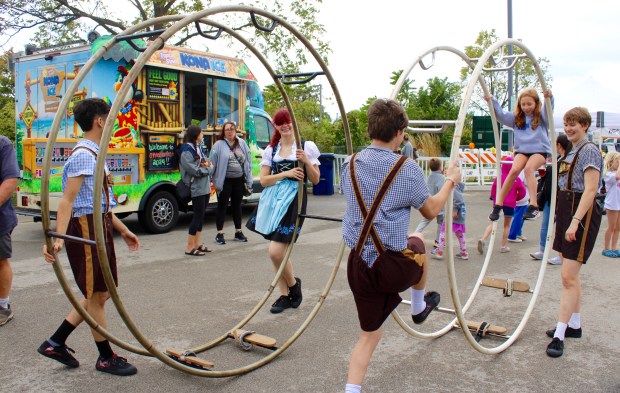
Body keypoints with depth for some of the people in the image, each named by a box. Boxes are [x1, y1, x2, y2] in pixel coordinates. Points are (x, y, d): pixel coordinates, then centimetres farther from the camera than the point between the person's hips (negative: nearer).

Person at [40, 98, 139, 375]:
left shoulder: (95, 155, 15)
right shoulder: (83, 155, -14)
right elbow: (68, 200, -22)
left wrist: (123, 230, 23)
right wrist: (58, 238, -33)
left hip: (100, 227, 10)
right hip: (86, 229, -10)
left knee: (100, 293, 16)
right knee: (96, 295, 2)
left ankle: (55, 343, 26)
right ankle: (106, 358, 17)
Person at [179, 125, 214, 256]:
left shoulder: (198, 148, 16)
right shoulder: (186, 151, -13)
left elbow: (209, 164, 15)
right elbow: (195, 171, -19)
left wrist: (207, 164, -8)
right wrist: (208, 168, -4)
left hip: (205, 187, 9)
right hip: (197, 188, -9)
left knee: (200, 216, 12)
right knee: (198, 216, -7)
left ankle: (197, 244, 21)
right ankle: (189, 248, 0)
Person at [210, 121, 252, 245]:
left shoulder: (242, 143, 4)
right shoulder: (219, 145, -7)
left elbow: (248, 161, 6)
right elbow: (213, 163, -9)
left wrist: (248, 180, 2)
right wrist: (217, 182, -15)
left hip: (239, 180, 4)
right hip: (225, 180, -4)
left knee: (237, 206, 15)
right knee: (222, 206, 4)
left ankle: (238, 231, 27)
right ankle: (220, 233, 13)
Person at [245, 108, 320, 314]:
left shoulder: (306, 146, 1)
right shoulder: (271, 149, 11)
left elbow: (315, 180, 3)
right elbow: (263, 180, 3)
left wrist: (306, 161, -14)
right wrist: (286, 173, -10)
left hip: (293, 199, -5)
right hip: (272, 200, 5)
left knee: (276, 251, -13)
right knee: (279, 252, 9)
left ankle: (293, 283, 15)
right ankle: (284, 295, 24)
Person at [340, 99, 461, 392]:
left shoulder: (350, 166, 3)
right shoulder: (406, 168, -11)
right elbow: (431, 211, 4)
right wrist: (451, 181, 20)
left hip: (357, 266, 4)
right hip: (395, 267, -3)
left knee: (369, 334, 21)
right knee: (417, 243, 33)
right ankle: (419, 307, 51)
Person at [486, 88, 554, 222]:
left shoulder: (541, 117, 4)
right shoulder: (517, 118, 12)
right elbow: (500, 115, 9)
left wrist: (549, 98, -38)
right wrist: (492, 101, -5)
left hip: (539, 150, -2)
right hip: (522, 150, 2)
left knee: (529, 168, -32)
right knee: (514, 170, -25)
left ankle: (533, 205, -34)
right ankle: (498, 204, -19)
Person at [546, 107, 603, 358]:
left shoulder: (589, 151, -12)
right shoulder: (572, 152, 16)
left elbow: (590, 189, -20)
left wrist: (575, 221, -26)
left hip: (581, 215, -10)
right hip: (566, 211, 10)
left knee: (568, 277, -11)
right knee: (570, 275, 15)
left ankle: (559, 335, -8)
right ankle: (574, 325, 27)